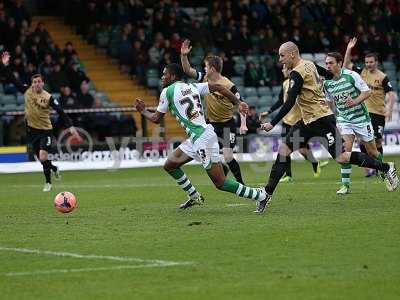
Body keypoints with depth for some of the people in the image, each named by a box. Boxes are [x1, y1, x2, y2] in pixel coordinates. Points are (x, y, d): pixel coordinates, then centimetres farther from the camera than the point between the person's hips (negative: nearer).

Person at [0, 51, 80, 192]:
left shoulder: (48, 98, -14)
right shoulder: (27, 91, -2)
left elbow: (60, 112, -16)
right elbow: (13, 80, 1)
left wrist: (70, 126, -23)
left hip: (45, 130, -4)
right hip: (31, 130, 4)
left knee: (43, 157, -17)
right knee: (42, 159, 12)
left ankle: (48, 182, 3)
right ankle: (54, 168, 44)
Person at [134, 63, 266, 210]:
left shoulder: (167, 91, -4)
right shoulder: (192, 86, 15)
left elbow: (156, 119, 5)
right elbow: (218, 87, 9)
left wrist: (143, 111, 24)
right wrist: (238, 103, 10)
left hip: (202, 138, -9)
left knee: (220, 183, -5)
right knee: (169, 165, 17)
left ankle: (260, 195, -4)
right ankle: (195, 197, 25)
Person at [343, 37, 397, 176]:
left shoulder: (383, 77, -6)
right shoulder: (362, 72, 7)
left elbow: (392, 94, -8)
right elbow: (346, 65, 12)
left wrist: (389, 107, -23)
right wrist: (349, 50, 0)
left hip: (378, 113, -3)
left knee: (377, 141, -5)